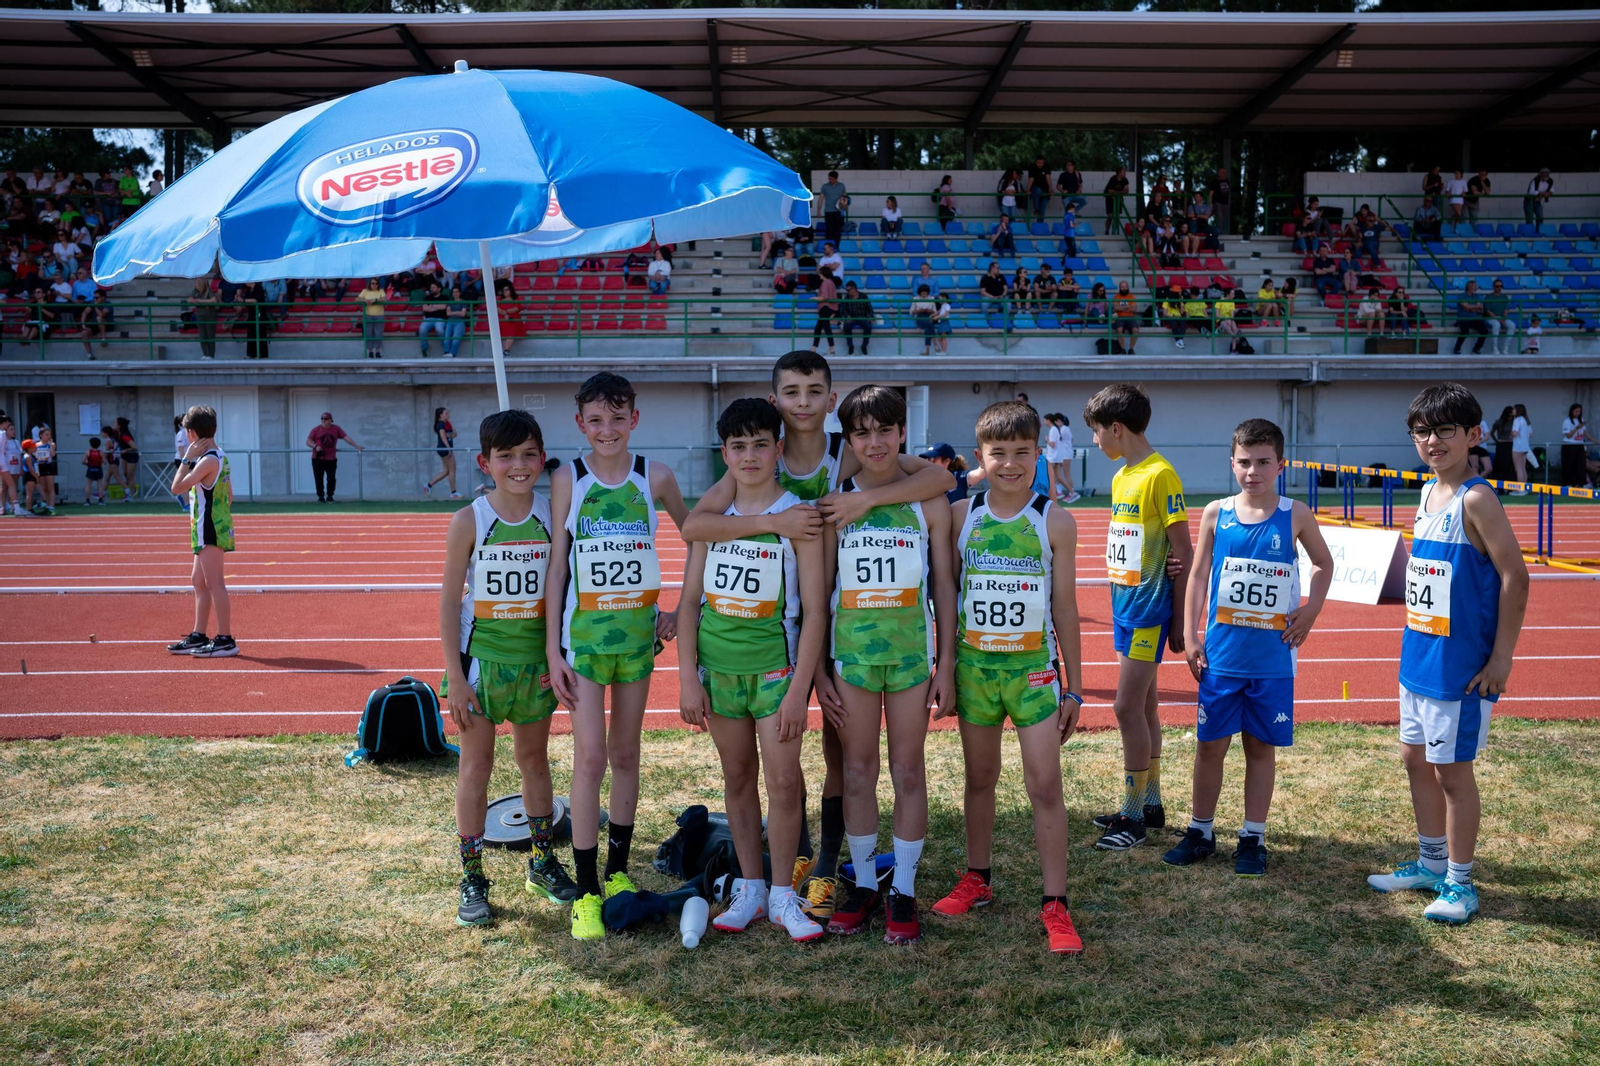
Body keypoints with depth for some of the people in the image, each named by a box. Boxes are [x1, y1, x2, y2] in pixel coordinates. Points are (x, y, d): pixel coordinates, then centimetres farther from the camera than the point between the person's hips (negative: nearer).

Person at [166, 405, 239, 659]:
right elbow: (229, 495, 17)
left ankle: (225, 640, -4)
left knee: (214, 583, -7)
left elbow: (177, 487, -20)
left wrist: (187, 457, -14)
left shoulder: (208, 460, -18)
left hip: (209, 530, -10)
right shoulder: (220, 457, 12)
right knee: (199, 582, 15)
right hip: (211, 528, 10)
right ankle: (198, 637, 21)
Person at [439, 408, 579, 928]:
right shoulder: (470, 520, -9)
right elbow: (450, 599, -7)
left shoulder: (553, 514, -2)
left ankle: (543, 863, 30)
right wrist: (454, 675, -9)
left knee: (535, 758, 15)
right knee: (476, 763, 4)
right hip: (482, 655, -2)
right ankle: (472, 879, 16)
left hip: (536, 657, 3)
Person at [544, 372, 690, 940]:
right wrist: (552, 647, -4)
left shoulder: (655, 477, 0)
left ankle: (618, 871, 27)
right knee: (590, 757, -4)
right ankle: (586, 889, 6)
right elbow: (556, 565, -2)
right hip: (583, 632, -2)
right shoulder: (568, 479, -3)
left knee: (626, 754, 12)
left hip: (638, 631, 2)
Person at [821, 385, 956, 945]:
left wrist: (946, 663, 0)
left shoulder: (929, 502, 1)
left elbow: (943, 586, 3)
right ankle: (864, 884, 23)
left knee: (908, 772, 6)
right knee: (857, 773, 9)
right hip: (851, 644, 1)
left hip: (911, 643, -1)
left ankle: (904, 892, 18)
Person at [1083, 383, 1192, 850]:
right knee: (1143, 706, 14)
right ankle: (1150, 805, 25)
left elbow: (1184, 553, -14)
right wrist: (1121, 599, 4)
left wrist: (1180, 622, -13)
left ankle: (1133, 817, 3)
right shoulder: (1120, 477, 12)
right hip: (1125, 602, 9)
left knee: (1128, 707, -7)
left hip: (1148, 606, -9)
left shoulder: (1160, 474, -14)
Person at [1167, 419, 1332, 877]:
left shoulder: (1295, 515, -2)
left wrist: (1310, 612, 1)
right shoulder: (1216, 513, 0)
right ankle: (1200, 831, 23)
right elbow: (1198, 576, 4)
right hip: (1222, 653, 1)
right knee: (1209, 744, 8)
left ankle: (1253, 838, 21)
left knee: (1261, 746, 9)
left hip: (1273, 655, -1)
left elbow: (1324, 564, 14)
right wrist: (1190, 636, 0)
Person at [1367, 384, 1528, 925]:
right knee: (1416, 759, 17)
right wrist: (1415, 644, 15)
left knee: (1451, 770, 3)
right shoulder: (1428, 494, 8)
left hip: (1459, 665, -8)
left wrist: (1501, 659, -18)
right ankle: (1431, 863, 33)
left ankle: (1460, 884, 18)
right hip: (1418, 657, 8)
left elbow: (1515, 578, -19)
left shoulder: (1475, 500, -17)